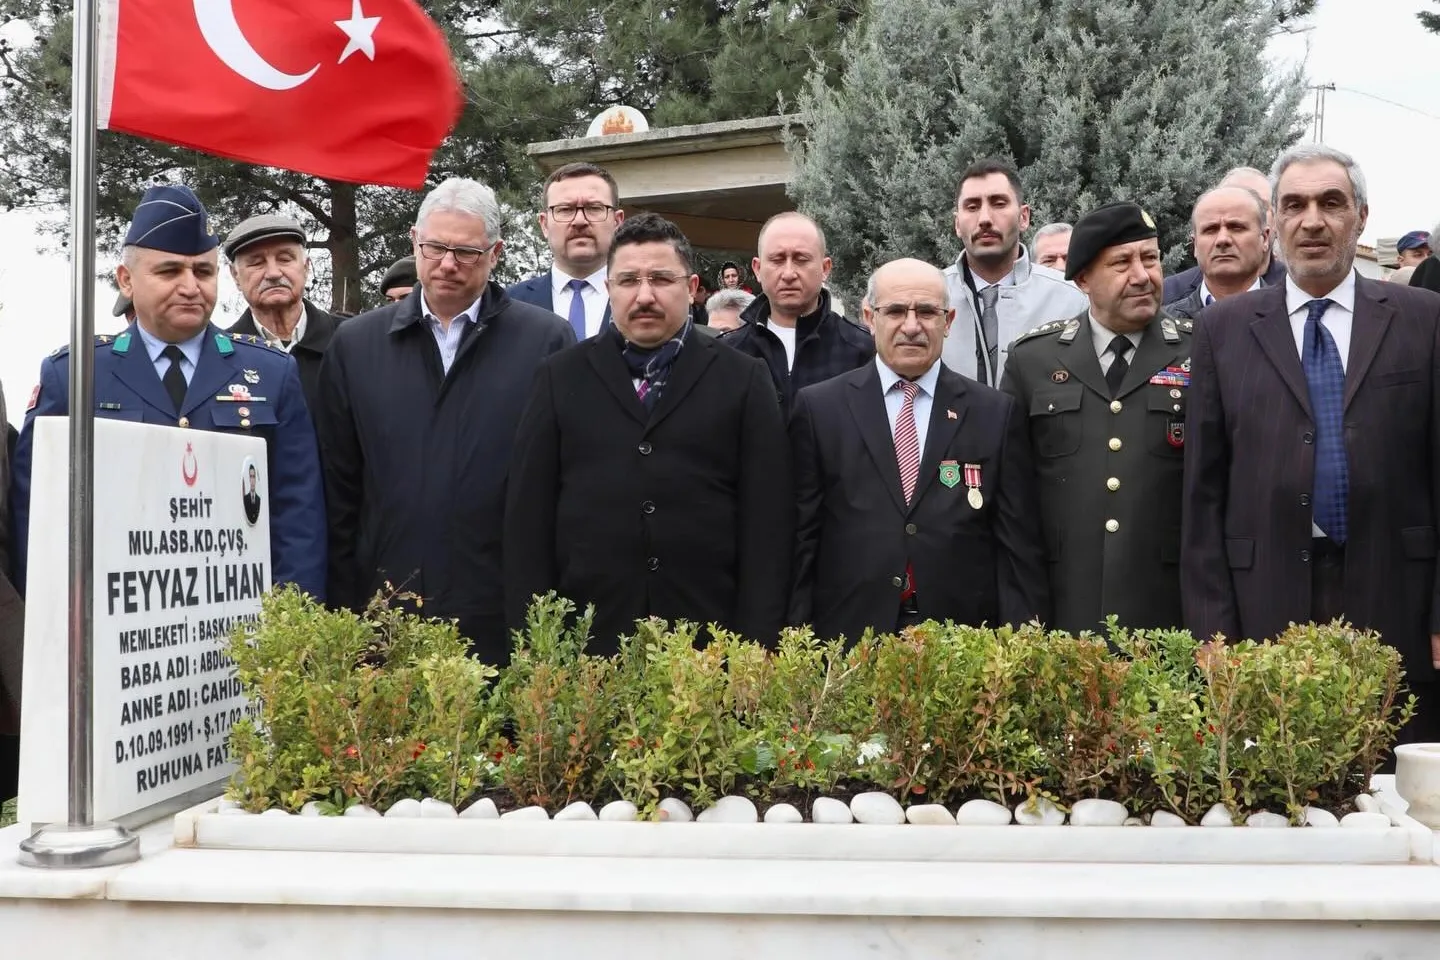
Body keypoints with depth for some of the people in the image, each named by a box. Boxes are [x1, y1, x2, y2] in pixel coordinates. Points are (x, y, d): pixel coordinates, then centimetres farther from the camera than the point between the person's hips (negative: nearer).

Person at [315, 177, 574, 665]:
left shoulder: (547, 341, 1)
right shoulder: (355, 344, 9)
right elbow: (338, 487, 9)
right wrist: (343, 606, 5)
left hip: (502, 618, -2)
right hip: (384, 613, 2)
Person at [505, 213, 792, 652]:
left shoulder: (744, 381, 6)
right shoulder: (561, 377, 9)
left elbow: (768, 520, 1)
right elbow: (529, 514, 6)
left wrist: (755, 645, -6)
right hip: (583, 643, 1)